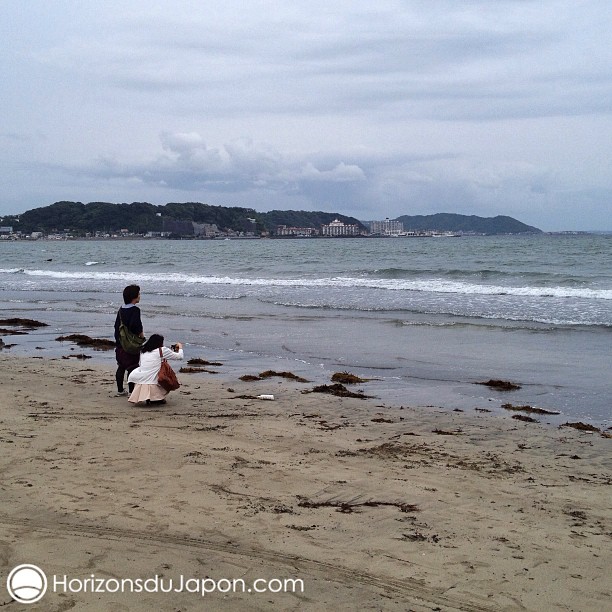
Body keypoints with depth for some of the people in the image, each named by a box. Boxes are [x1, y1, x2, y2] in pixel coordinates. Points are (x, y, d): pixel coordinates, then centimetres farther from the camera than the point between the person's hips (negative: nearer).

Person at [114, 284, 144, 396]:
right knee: (132, 367, -2)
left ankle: (120, 390, 22)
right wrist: (141, 334, -11)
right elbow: (135, 325, -28)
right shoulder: (135, 310, -16)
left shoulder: (121, 309, 8)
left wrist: (118, 339, 19)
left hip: (120, 343, 8)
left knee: (121, 367, 15)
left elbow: (117, 325, 12)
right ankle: (131, 391, -1)